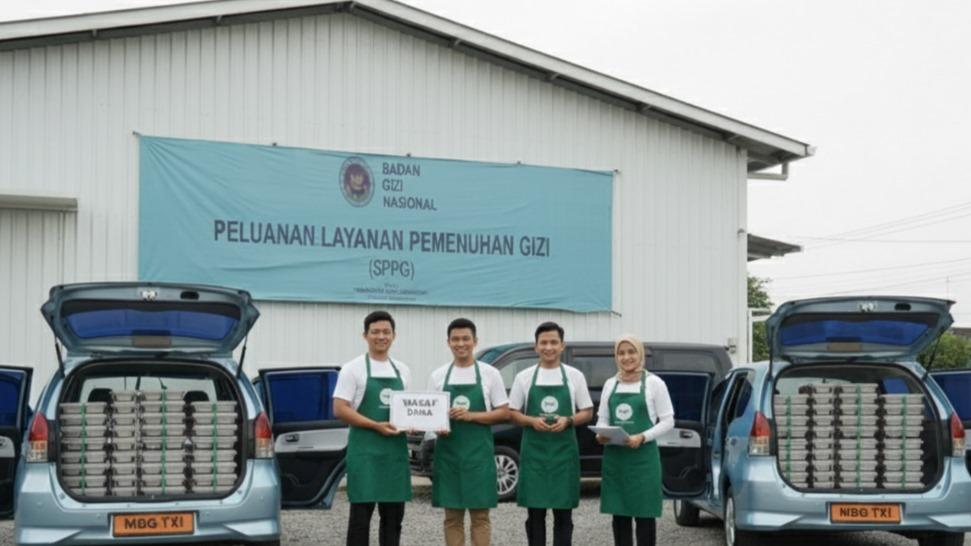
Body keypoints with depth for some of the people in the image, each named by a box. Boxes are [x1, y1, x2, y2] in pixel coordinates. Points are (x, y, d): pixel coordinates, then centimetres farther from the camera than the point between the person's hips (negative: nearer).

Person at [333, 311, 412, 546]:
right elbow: (340, 410, -9)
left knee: (394, 514, 9)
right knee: (361, 513, -5)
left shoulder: (402, 370, 14)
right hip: (364, 451, -6)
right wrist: (377, 426, -18)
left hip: (396, 450, 6)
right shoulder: (353, 369, -3)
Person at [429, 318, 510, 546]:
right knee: (452, 517, 7)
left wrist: (472, 415, -14)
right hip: (447, 452, 2)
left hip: (478, 452, -2)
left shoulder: (490, 374, 1)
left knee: (480, 515, 1)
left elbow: (503, 413, -1)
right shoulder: (438, 376, 7)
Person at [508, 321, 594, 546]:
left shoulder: (575, 376, 4)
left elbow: (587, 412, 7)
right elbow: (512, 413, 7)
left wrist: (567, 420, -13)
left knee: (563, 512, 3)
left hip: (564, 451, 0)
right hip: (534, 451, 0)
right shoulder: (524, 377, 4)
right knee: (535, 511, 4)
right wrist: (532, 421, -13)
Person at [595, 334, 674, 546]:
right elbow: (602, 419, 14)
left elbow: (667, 421, -2)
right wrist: (601, 435, -8)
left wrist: (642, 437, -16)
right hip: (614, 457, 4)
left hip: (643, 456, -4)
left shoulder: (654, 383, -1)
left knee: (644, 513, -2)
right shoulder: (610, 384, 11)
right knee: (619, 513, 7)